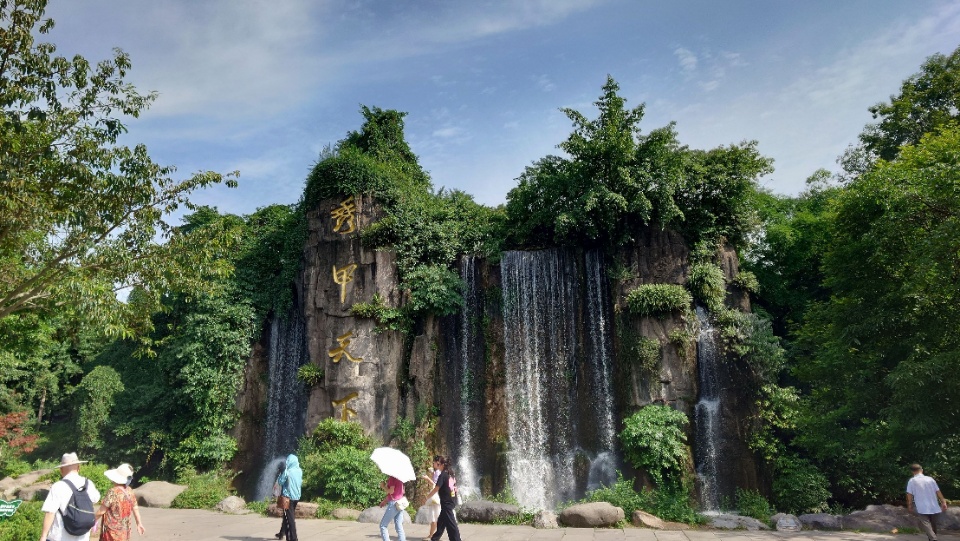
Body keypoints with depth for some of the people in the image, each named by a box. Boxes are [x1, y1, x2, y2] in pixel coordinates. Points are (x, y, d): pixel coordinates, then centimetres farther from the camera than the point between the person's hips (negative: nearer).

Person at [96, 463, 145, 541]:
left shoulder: (113, 492, -20)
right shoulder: (129, 491, -1)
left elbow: (101, 511, -14)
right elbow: (135, 508, 7)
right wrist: (139, 524, 18)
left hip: (112, 531, -6)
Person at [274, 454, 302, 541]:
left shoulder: (288, 472, -18)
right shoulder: (299, 471, 2)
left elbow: (280, 482, -8)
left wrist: (282, 472, -1)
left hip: (288, 497, -7)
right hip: (297, 496, 7)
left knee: (290, 518, -2)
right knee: (286, 515, 23)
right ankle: (282, 533, 37)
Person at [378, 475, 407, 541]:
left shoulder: (392, 478, -12)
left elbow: (391, 491, -19)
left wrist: (383, 486, -1)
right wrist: (386, 500, 18)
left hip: (394, 504, -8)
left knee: (383, 525, 2)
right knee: (399, 527, 7)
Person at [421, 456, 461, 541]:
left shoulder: (442, 475, -16)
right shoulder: (452, 474, 8)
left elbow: (435, 489, -16)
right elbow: (455, 488, 15)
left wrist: (426, 498, -9)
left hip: (446, 502, -9)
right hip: (452, 501, 9)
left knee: (451, 524, -6)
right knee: (441, 521, 22)